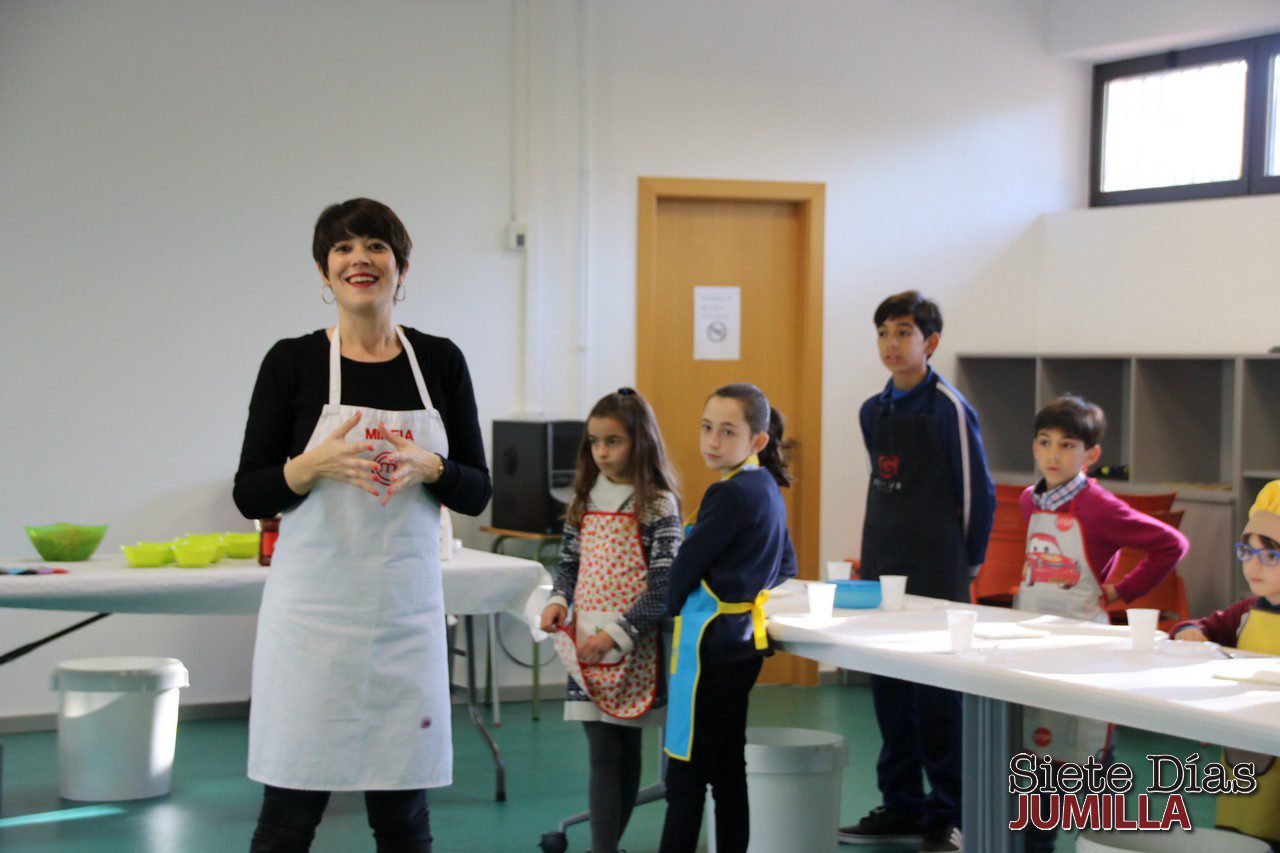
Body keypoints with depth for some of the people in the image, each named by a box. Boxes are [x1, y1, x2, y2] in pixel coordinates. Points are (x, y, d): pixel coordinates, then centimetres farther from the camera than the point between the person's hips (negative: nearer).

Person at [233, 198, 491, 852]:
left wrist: (428, 468, -13)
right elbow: (249, 494, 0)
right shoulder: (292, 362, -1)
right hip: (314, 606, -2)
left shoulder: (440, 361, 6)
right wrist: (313, 466, -18)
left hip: (407, 607, 2)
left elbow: (476, 491, 7)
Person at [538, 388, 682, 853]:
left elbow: (664, 585, -11)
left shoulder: (657, 505, -6)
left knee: (627, 749, 5)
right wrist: (558, 600, -2)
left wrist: (617, 634, -17)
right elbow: (570, 562, 19)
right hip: (587, 645, 4)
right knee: (603, 752, 0)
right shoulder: (586, 501, 10)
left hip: (634, 648, -4)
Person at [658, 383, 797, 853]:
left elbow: (686, 567, -13)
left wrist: (670, 605, 4)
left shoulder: (730, 493, -17)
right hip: (744, 642, 10)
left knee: (685, 776, -6)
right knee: (728, 771, 13)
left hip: (709, 644, -10)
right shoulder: (768, 489, 12)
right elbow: (786, 566, 24)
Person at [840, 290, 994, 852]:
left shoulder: (948, 408, -9)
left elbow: (978, 492, -5)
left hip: (936, 573, -6)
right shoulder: (873, 412, 10)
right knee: (888, 688, 9)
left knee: (936, 692, -4)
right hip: (880, 567, 7)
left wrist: (966, 564, 0)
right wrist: (880, 551, 17)